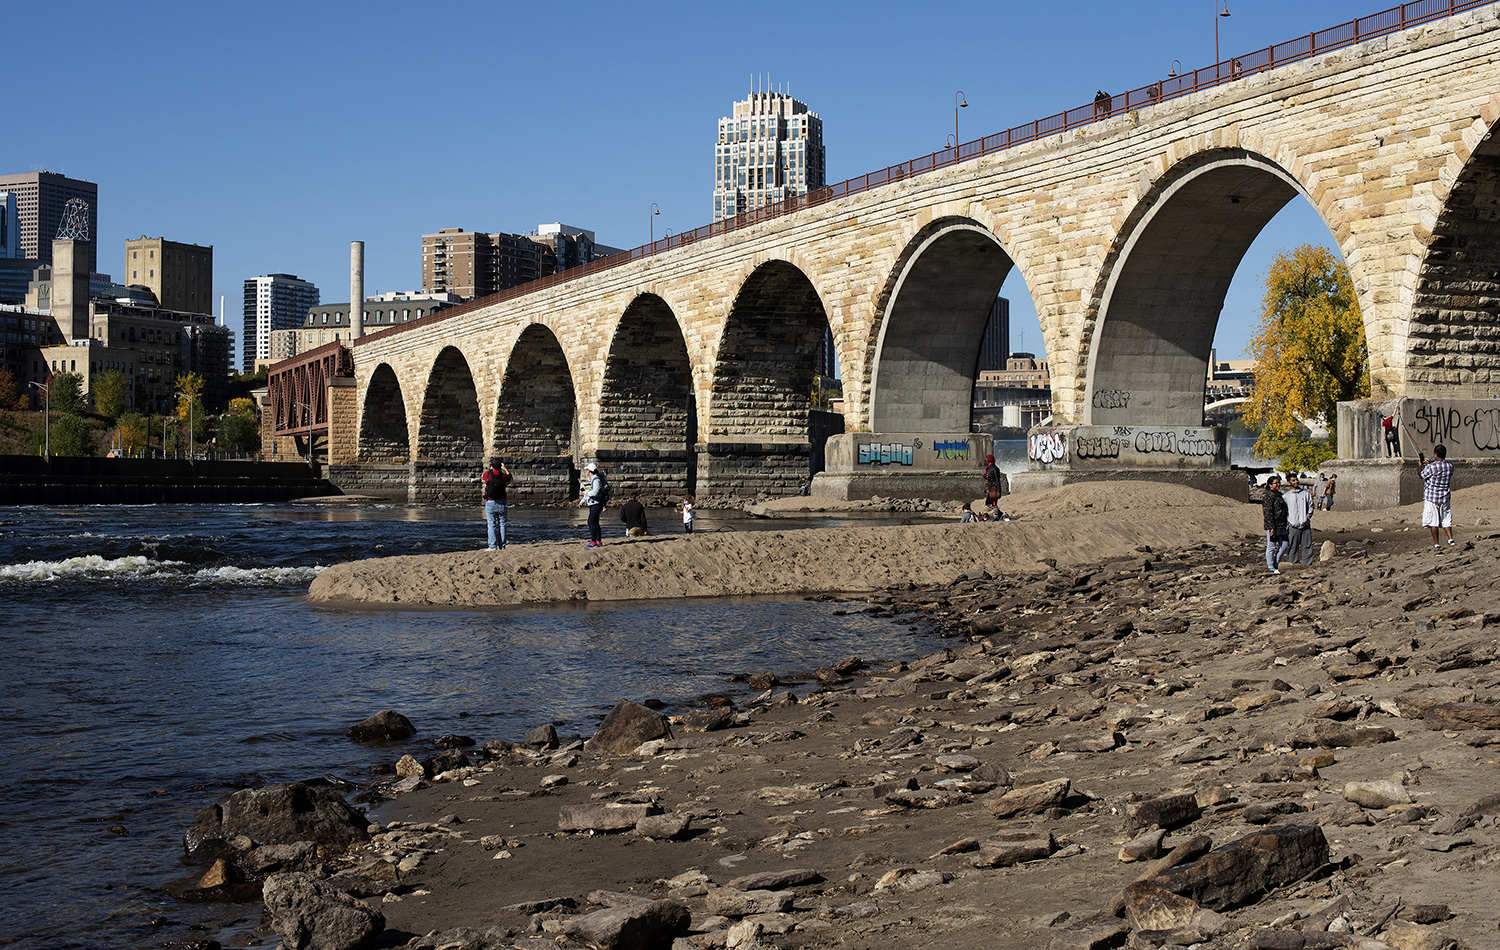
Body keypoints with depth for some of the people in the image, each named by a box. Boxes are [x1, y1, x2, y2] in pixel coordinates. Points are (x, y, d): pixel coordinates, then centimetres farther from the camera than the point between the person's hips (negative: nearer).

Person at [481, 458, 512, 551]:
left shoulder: (488, 474, -6)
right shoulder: (503, 476, -6)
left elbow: (482, 476, 20)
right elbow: (510, 477, 19)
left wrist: (490, 468, 32)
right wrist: (504, 468, 28)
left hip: (490, 503, -1)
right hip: (501, 503, 1)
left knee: (492, 525, 1)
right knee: (502, 524, 6)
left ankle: (493, 546, -3)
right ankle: (502, 546, 5)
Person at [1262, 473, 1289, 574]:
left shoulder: (1278, 494, 17)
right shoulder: (1269, 495, -12)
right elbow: (1268, 512, -17)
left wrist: (1285, 524, 21)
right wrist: (1271, 527, -21)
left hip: (1281, 525, 9)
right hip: (1272, 525, -9)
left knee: (1284, 545, 9)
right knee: (1271, 546, 0)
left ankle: (1275, 563, 21)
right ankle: (1271, 567, 7)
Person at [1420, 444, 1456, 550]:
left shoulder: (1431, 467, -16)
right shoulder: (1450, 466, 0)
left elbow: (1422, 476, 1)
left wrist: (1420, 465, 17)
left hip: (1431, 497, -4)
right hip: (1445, 497, 4)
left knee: (1433, 522, 2)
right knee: (1446, 520, 10)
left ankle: (1436, 545, 3)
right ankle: (1450, 539, -7)